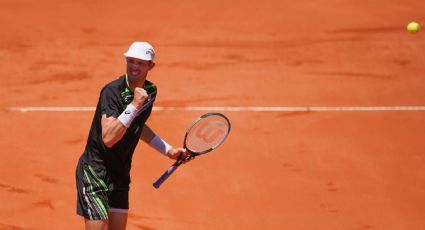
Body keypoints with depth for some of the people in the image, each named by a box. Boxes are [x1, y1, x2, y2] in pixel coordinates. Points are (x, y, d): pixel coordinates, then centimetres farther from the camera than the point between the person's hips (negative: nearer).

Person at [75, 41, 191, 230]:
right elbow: (108, 138, -33)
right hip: (95, 171, -8)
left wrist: (168, 150, 25)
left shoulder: (150, 92, 3)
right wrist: (134, 105, -36)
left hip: (120, 175, 8)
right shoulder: (112, 91, -21)